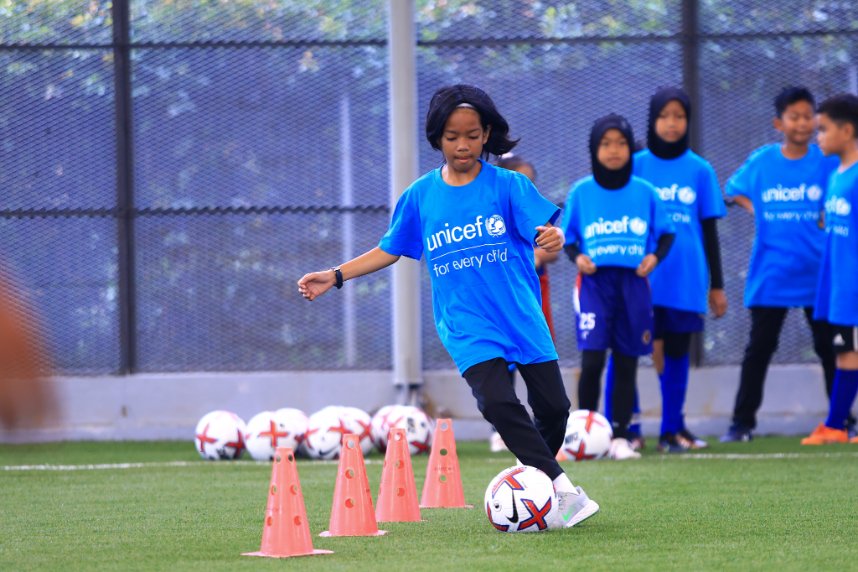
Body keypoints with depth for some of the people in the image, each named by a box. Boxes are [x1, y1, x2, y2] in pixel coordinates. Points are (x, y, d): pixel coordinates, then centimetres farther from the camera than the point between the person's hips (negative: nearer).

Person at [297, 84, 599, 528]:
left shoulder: (508, 185, -2)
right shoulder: (420, 196, 5)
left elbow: (544, 231, -12)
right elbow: (390, 250, 16)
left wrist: (553, 238, -36)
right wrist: (336, 276, 10)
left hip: (522, 319, 0)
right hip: (467, 327, 0)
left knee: (553, 407, 2)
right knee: (496, 401, -22)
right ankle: (563, 491, -22)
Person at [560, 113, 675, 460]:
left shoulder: (645, 193, 4)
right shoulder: (581, 193, 3)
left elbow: (665, 233, 11)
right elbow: (568, 238, 10)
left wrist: (655, 256, -8)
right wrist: (577, 257, -10)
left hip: (632, 283, 2)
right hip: (595, 282, -2)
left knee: (626, 363, 5)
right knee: (592, 360, -13)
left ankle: (620, 437, 12)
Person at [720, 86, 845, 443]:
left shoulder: (828, 161, -3)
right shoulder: (761, 161, 2)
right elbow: (735, 190, 18)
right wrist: (756, 211, 3)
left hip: (818, 274, -1)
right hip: (770, 275, 1)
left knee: (828, 347, 6)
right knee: (758, 349, 4)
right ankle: (743, 422, 9)